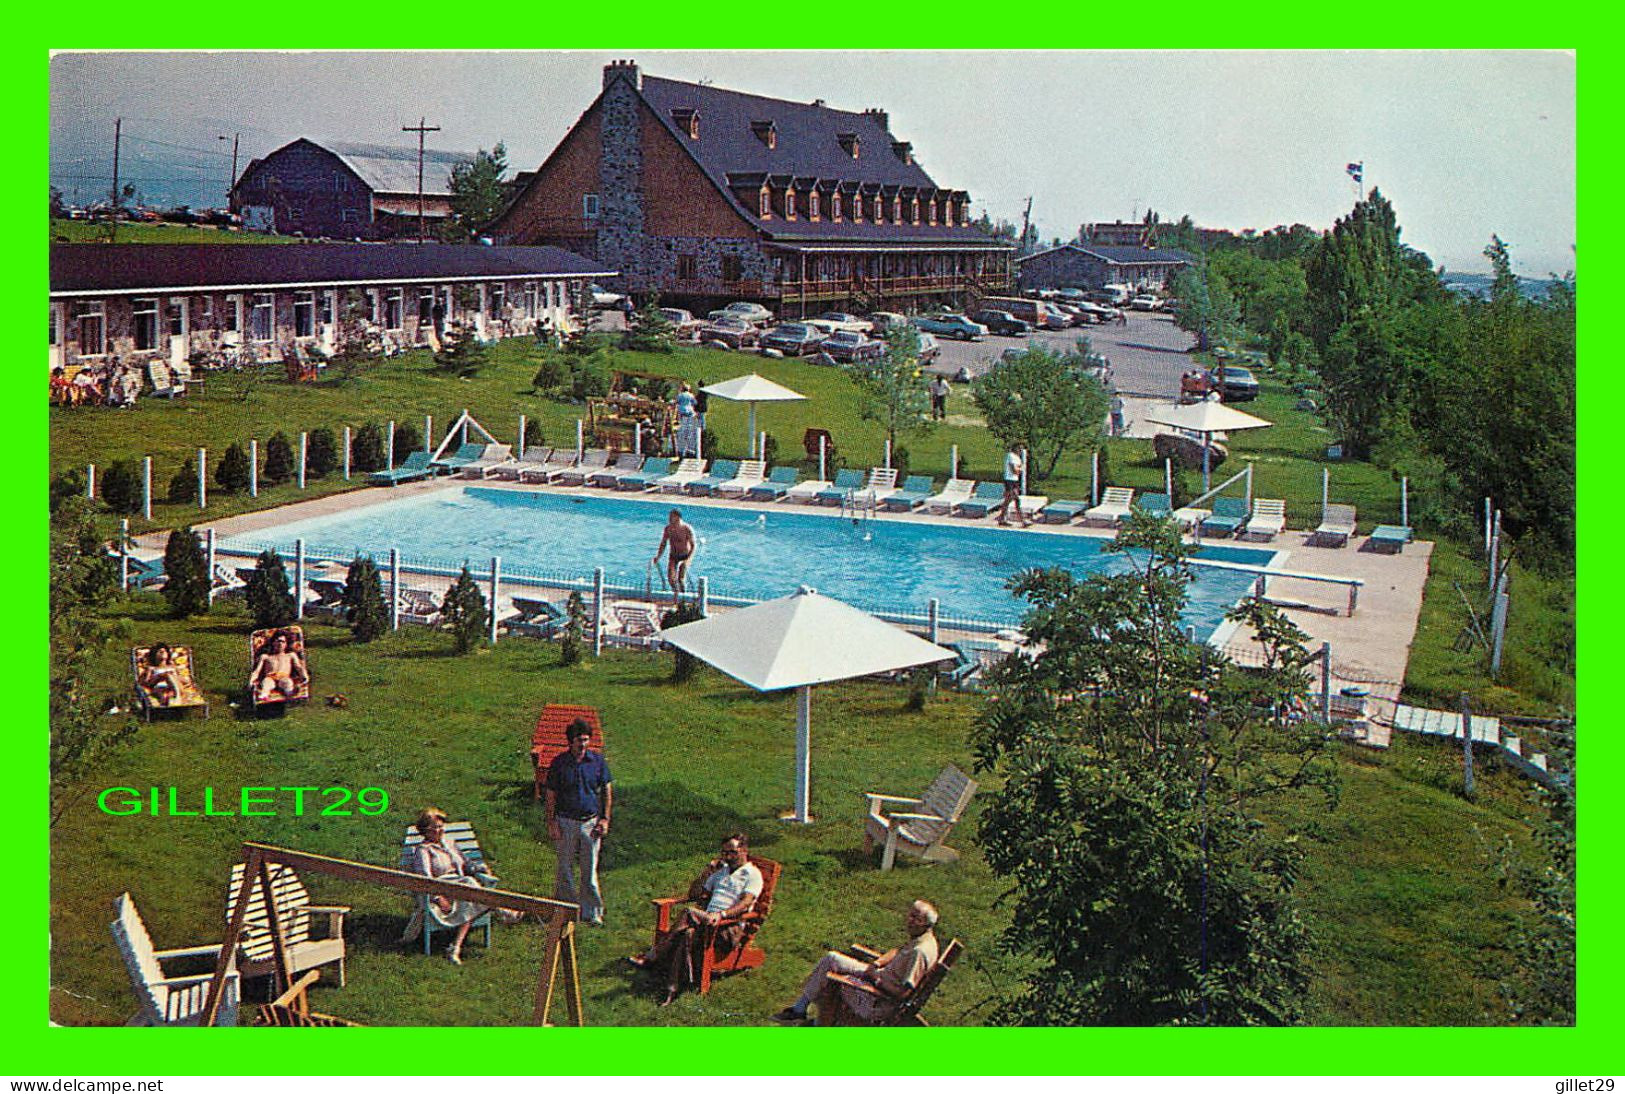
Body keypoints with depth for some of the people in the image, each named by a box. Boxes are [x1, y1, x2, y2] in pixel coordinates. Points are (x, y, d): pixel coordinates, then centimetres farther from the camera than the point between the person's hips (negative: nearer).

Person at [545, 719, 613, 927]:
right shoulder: (559, 763, -4)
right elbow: (551, 795, 1)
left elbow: (607, 791, 7)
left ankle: (592, 912, 12)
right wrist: (551, 823, -4)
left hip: (590, 822, 1)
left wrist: (605, 819, 1)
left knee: (590, 870, 3)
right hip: (566, 822, -1)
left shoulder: (598, 760, 0)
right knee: (565, 869, 7)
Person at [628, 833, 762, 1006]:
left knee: (688, 913, -30)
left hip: (730, 928, -6)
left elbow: (745, 904, -12)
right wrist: (708, 872, 15)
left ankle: (652, 958, -25)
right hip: (708, 920, 6)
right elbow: (694, 894, 28)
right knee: (688, 934, -29)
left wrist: (721, 915, -28)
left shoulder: (752, 874, 5)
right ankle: (672, 989, -32)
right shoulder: (721, 870, 27)